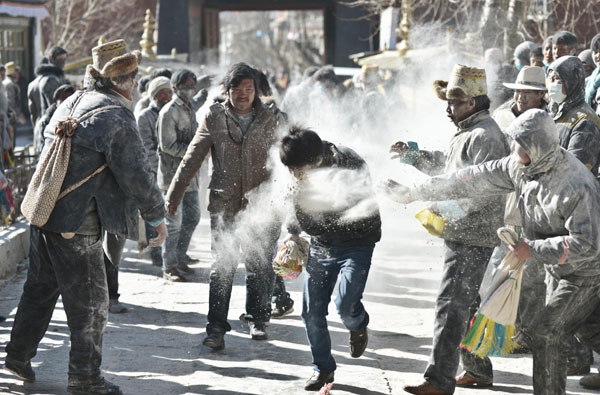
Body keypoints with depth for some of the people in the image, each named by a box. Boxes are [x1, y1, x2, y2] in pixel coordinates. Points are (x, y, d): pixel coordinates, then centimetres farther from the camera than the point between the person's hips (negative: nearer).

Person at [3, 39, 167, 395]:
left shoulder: (73, 102, 10)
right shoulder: (117, 118, -16)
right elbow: (136, 175, -17)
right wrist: (157, 215, -4)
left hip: (44, 212, 9)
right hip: (75, 223, -9)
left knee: (41, 286, 23)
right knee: (90, 301, 3)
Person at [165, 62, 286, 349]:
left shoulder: (272, 120, 5)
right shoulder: (215, 118, 5)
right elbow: (193, 158, 7)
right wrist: (175, 194, 6)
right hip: (224, 205, 0)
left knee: (259, 267, 7)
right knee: (222, 267, -3)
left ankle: (257, 319, 25)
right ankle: (216, 327, 0)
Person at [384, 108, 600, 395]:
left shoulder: (577, 186, -32)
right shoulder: (521, 166, -6)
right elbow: (473, 180, -3)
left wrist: (533, 250, -29)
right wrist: (415, 193, -3)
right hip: (563, 268, 8)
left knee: (545, 334, -6)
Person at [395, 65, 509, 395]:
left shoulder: (484, 137, -17)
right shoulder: (467, 132, 17)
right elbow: (445, 163, 29)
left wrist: (446, 209, -25)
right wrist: (412, 155, 18)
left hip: (472, 238, -11)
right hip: (462, 234, 11)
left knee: (451, 303, -14)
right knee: (467, 303, 18)